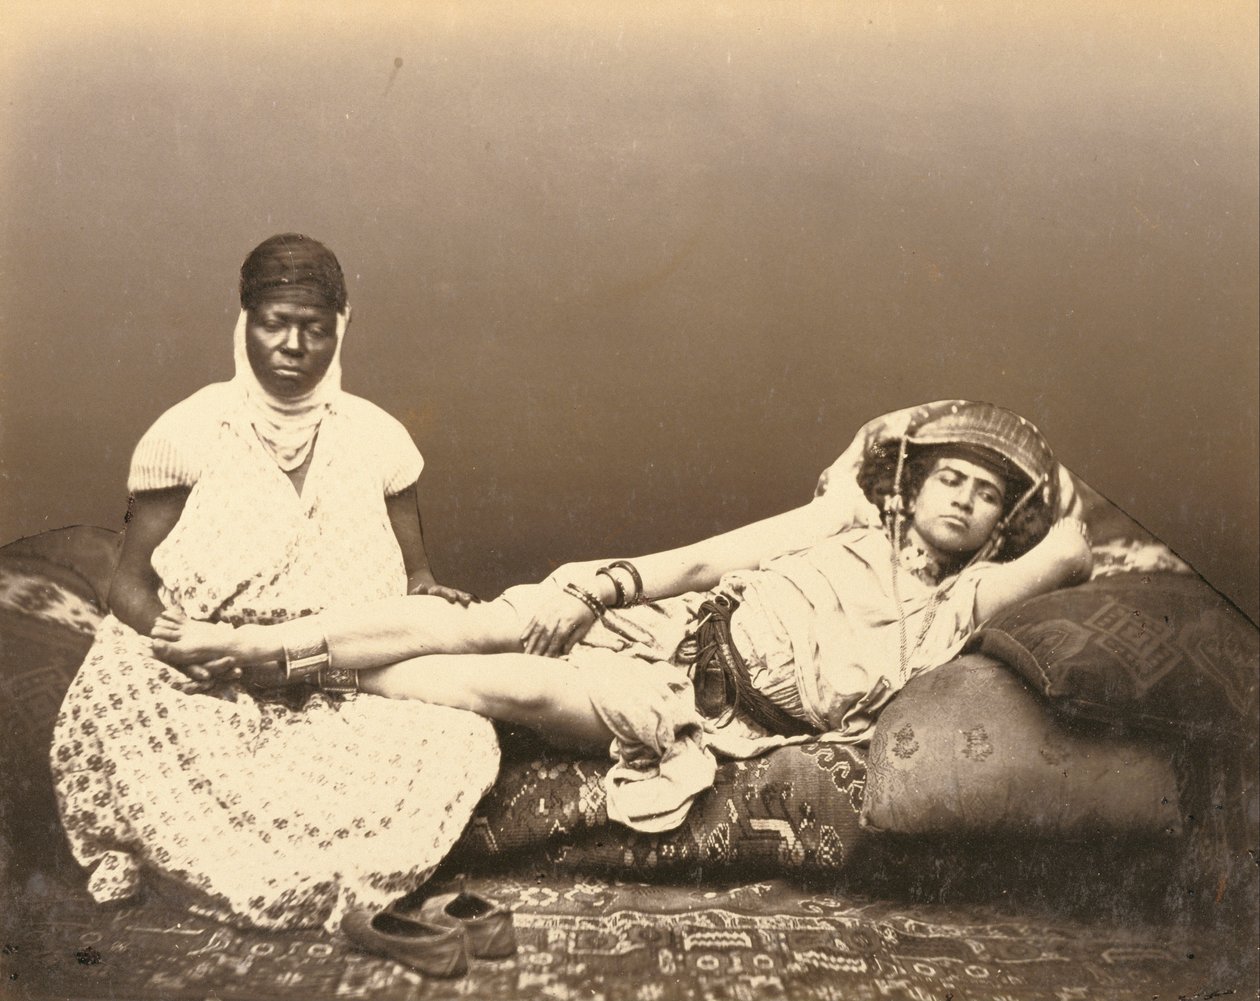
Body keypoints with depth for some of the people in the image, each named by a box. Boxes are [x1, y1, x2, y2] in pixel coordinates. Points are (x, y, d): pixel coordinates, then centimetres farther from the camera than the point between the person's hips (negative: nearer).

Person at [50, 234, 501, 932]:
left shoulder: (376, 436, 4)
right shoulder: (188, 433, -1)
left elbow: (414, 575, 11)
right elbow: (130, 582, 0)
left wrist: (428, 596, -13)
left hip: (351, 685, 2)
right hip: (212, 684, -1)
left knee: (460, 736, -27)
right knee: (119, 695, -33)